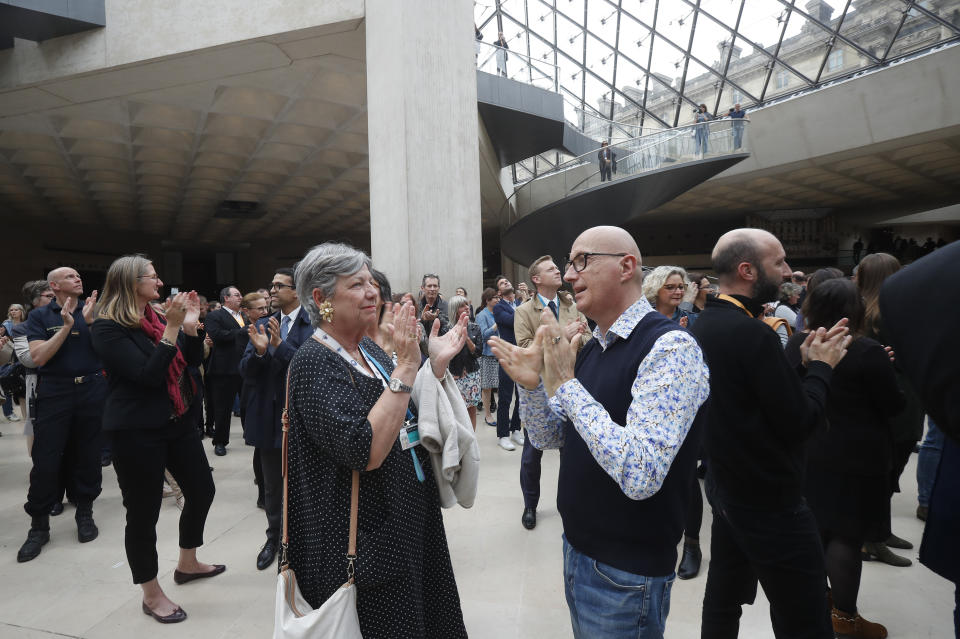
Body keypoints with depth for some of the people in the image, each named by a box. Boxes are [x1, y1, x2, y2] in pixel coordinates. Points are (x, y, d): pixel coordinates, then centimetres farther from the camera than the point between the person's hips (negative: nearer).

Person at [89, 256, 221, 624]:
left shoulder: (158, 317, 8)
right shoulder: (108, 328, -13)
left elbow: (193, 360, 7)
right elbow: (148, 375, -22)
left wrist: (190, 324, -7)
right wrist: (172, 328, -25)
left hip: (178, 421, 8)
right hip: (138, 431, -7)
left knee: (201, 490, 16)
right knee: (143, 512, 4)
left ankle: (187, 564, 38)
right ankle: (152, 595, 23)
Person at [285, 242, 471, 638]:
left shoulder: (366, 349, 4)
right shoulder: (314, 363, -20)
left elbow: (410, 423, 7)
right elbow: (365, 451, -31)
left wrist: (437, 365, -6)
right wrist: (406, 367, -30)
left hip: (409, 523, 8)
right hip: (367, 541, -8)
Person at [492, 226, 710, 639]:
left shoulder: (671, 347, -22)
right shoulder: (591, 347, 4)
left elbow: (641, 475, -32)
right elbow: (549, 439, 8)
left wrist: (565, 384, -28)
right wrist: (532, 384, -10)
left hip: (625, 572, -7)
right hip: (576, 549, 7)